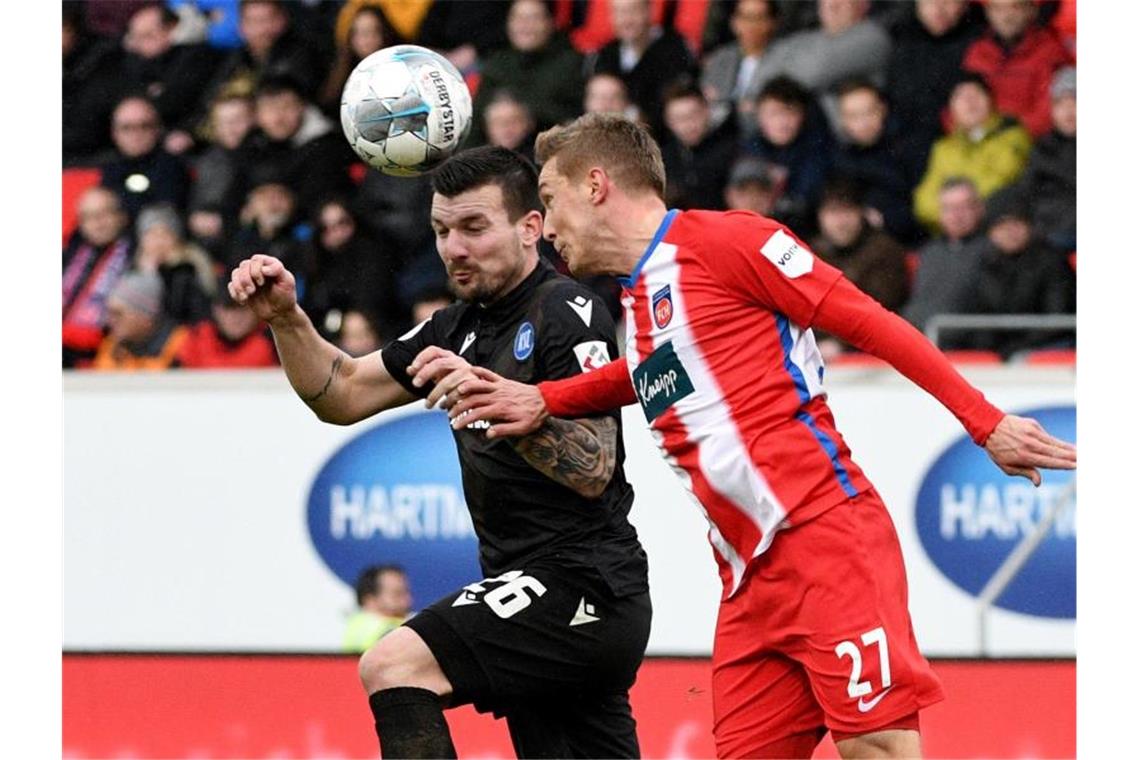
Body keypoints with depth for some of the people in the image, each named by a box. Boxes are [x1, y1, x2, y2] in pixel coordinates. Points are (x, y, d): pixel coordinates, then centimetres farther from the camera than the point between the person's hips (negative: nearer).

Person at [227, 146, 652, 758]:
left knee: (394, 666, -21)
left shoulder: (568, 313, -10)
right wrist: (286, 319, 3)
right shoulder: (460, 328, 16)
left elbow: (593, 469, -19)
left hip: (582, 584, -9)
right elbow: (344, 395, 18)